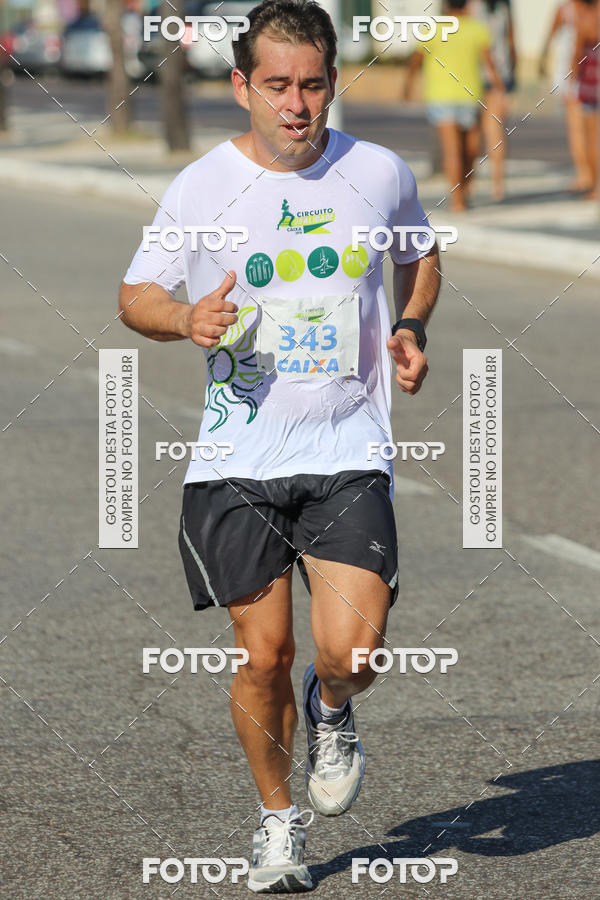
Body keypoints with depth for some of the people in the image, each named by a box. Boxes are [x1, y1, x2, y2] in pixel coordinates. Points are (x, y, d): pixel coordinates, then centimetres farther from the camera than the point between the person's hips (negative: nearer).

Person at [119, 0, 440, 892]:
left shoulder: (381, 174, 2)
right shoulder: (199, 189, -2)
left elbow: (421, 256, 22)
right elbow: (136, 294, 9)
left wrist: (410, 330, 4)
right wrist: (188, 319, -12)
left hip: (348, 452, 0)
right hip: (239, 457, 0)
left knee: (351, 650, -14)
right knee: (264, 656, 1)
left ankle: (332, 712, 23)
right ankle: (279, 818, 24)